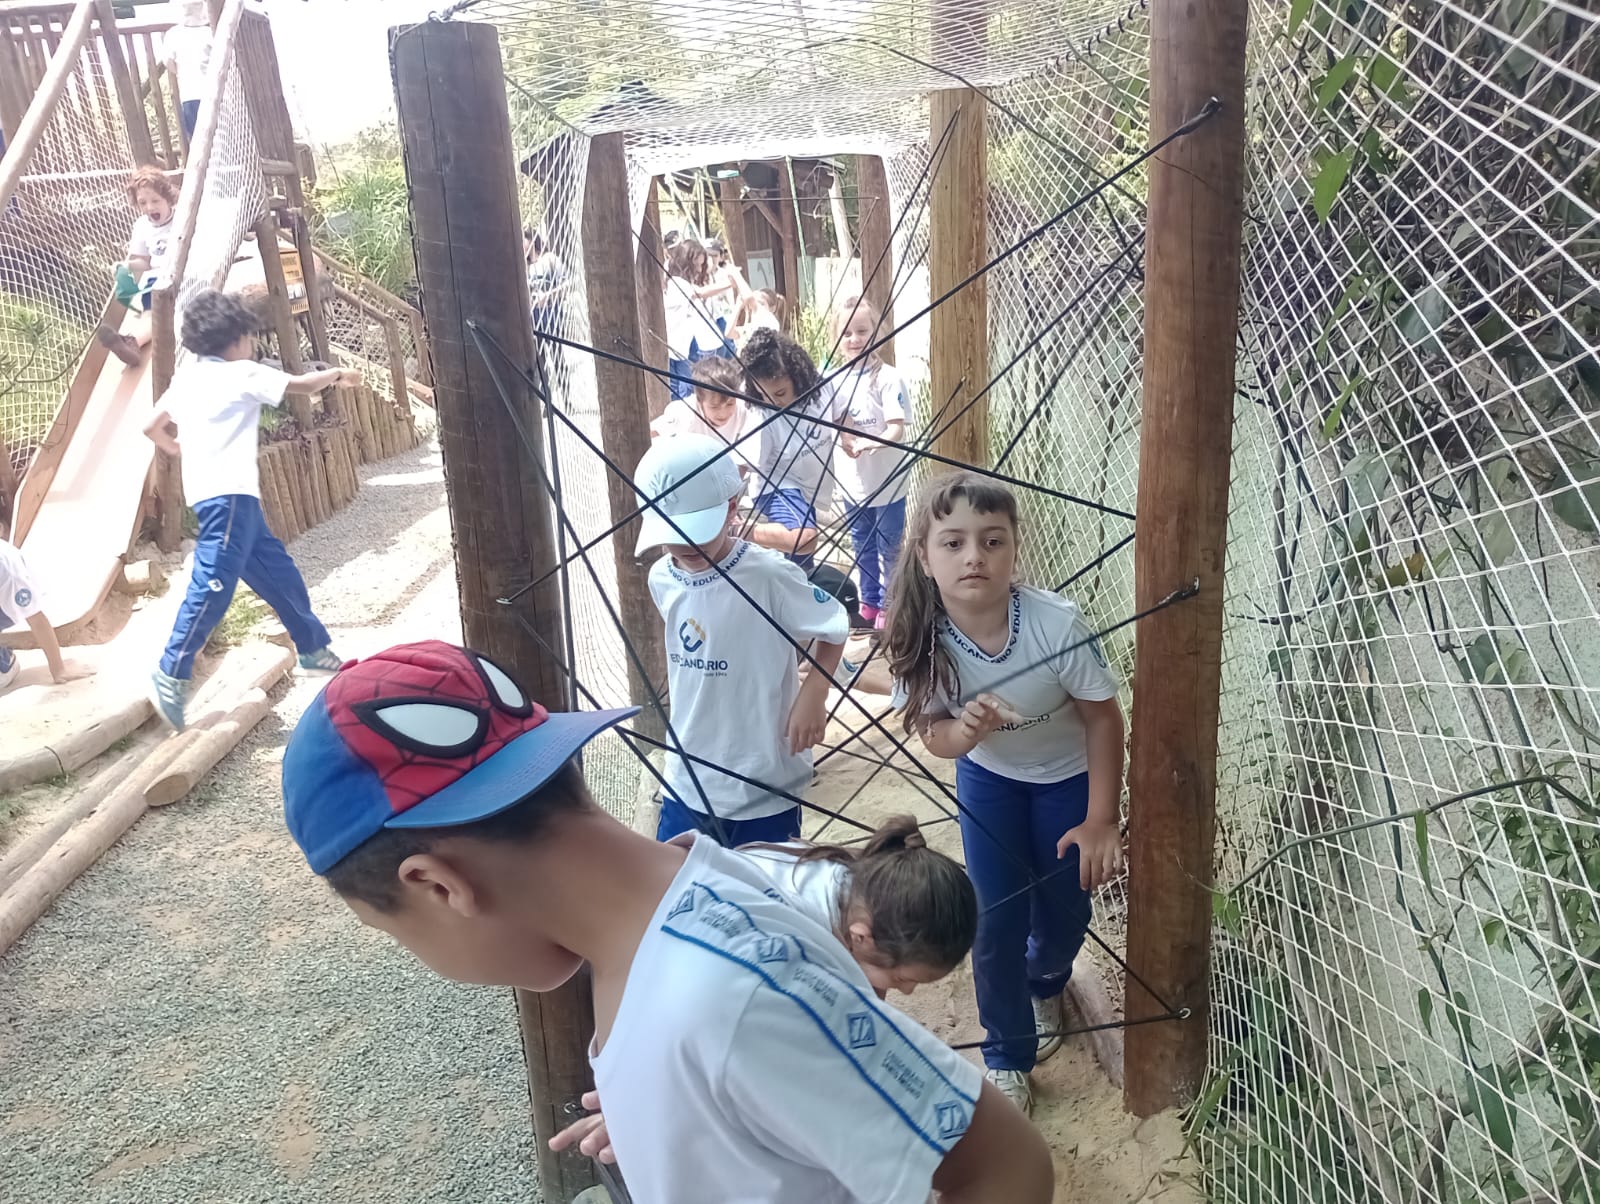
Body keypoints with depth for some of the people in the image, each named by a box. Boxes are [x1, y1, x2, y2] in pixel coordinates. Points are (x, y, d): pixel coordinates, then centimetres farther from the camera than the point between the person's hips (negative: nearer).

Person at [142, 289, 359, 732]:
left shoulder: (187, 376, 17)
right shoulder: (242, 373, -5)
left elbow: (151, 428, 20)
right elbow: (303, 384, 4)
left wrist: (178, 448, 38)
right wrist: (339, 374, 22)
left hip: (231, 495, 9)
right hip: (228, 495, -9)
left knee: (277, 572, 16)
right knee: (213, 585, -13)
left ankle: (315, 650, 25)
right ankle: (171, 673, -13)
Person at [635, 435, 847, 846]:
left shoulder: (768, 576, -21)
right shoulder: (662, 579, -3)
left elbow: (835, 628, -9)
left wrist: (812, 695, -19)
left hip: (763, 791, -5)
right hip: (685, 783, 5)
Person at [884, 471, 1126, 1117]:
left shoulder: (1057, 623, -37)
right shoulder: (921, 636, -29)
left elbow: (1103, 718, -19)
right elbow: (931, 732, -14)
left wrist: (1100, 820, -14)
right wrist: (964, 730, -38)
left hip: (1068, 777, -1)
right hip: (988, 778, 1)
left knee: (1064, 910, 13)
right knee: (997, 920, 2)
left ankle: (1046, 982, 51)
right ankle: (1007, 1057, 29)